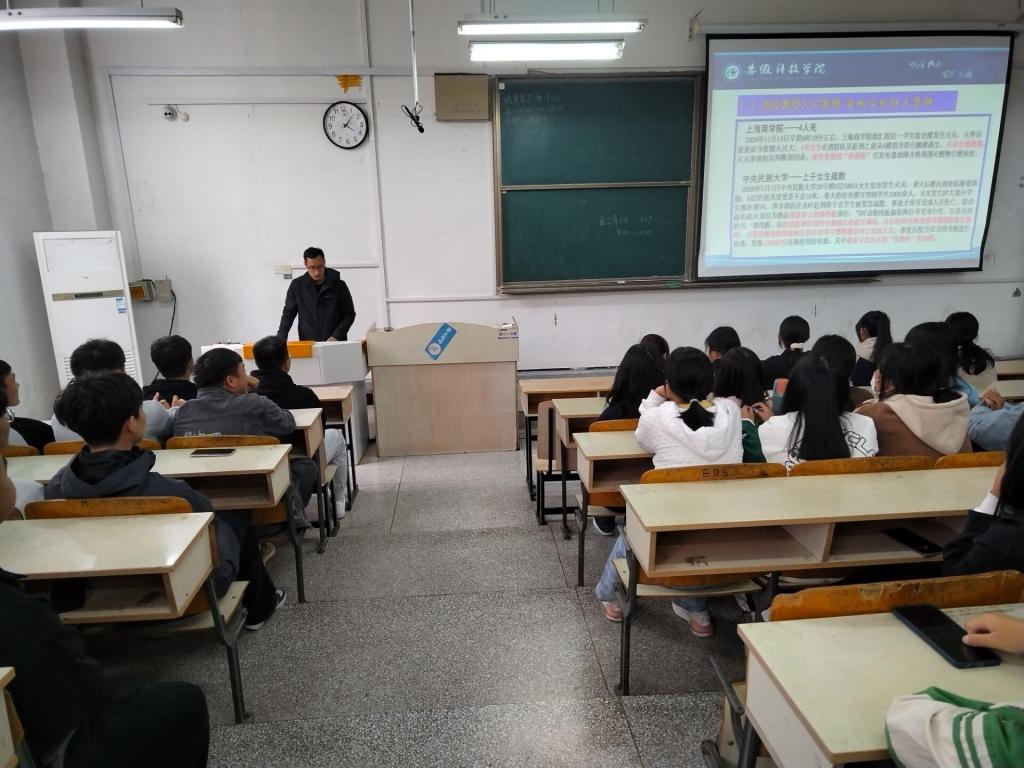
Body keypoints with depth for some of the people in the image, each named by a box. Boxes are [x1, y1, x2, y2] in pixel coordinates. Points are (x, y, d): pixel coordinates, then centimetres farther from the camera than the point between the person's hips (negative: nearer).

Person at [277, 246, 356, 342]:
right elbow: (288, 313, 9)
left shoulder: (338, 285, -1)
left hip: (336, 344, -1)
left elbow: (349, 314, 3)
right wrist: (281, 339, -5)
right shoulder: (297, 285, 3)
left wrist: (336, 336, -11)